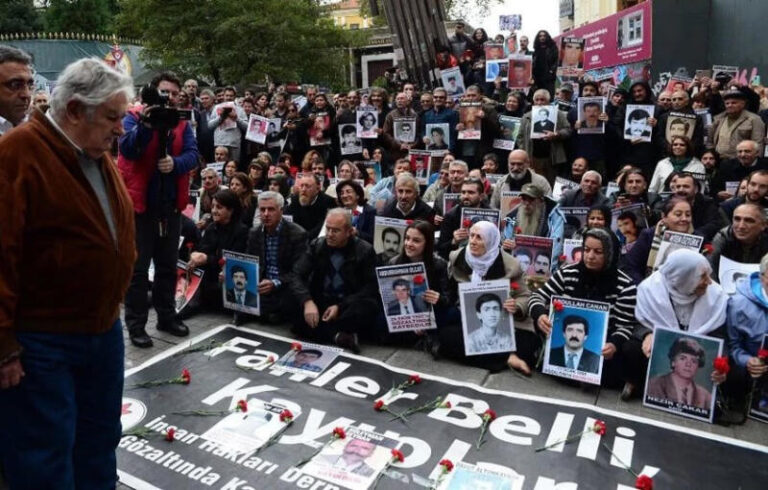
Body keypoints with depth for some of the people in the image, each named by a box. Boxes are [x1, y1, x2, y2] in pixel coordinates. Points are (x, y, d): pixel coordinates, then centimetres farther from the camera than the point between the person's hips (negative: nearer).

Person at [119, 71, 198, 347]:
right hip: (140, 205, -5)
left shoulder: (182, 123, 9)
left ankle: (166, 316, 28)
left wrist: (175, 163, -25)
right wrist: (146, 124, -33)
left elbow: (193, 154, -5)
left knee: (168, 265, 15)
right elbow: (127, 149, -21)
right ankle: (135, 324, 11)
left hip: (171, 206, 5)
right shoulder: (134, 117, -4)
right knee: (138, 268, 2)